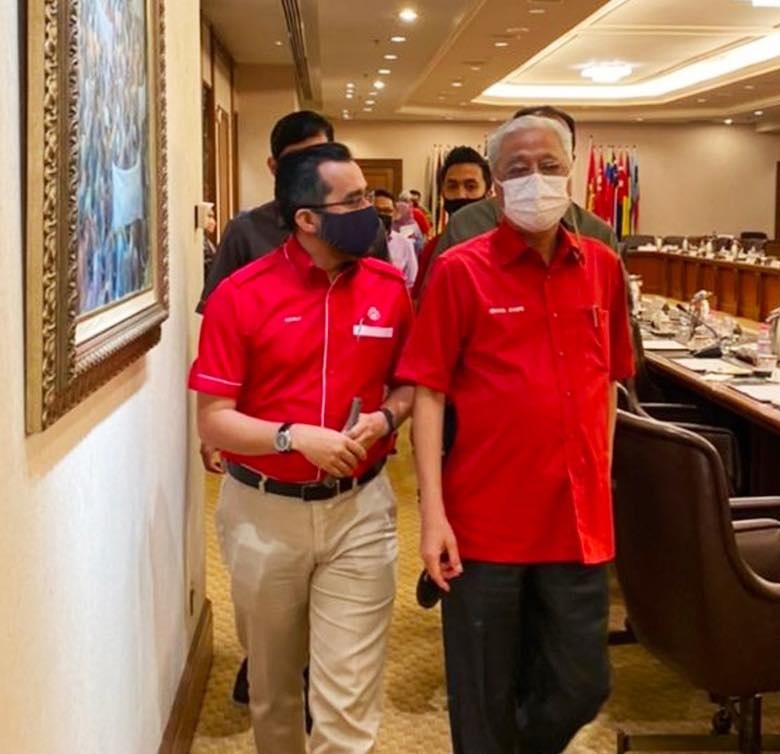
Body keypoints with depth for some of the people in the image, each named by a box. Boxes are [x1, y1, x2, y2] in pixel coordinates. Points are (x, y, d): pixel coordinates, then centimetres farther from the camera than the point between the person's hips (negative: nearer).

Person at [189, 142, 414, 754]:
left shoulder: (389, 287, -1)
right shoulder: (240, 295, -9)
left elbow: (410, 384, 11)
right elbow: (213, 420, -10)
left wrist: (384, 419, -11)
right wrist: (295, 437, -24)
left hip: (359, 508, 1)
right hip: (264, 511, 0)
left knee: (350, 698, -2)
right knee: (273, 683, 19)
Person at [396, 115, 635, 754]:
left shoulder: (602, 267, 5)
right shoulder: (461, 270, -7)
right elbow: (428, 392, -9)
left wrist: (602, 476, 12)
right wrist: (432, 511, -14)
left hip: (579, 517, 4)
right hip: (485, 520, -4)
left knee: (583, 685, 14)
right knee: (485, 699, 10)